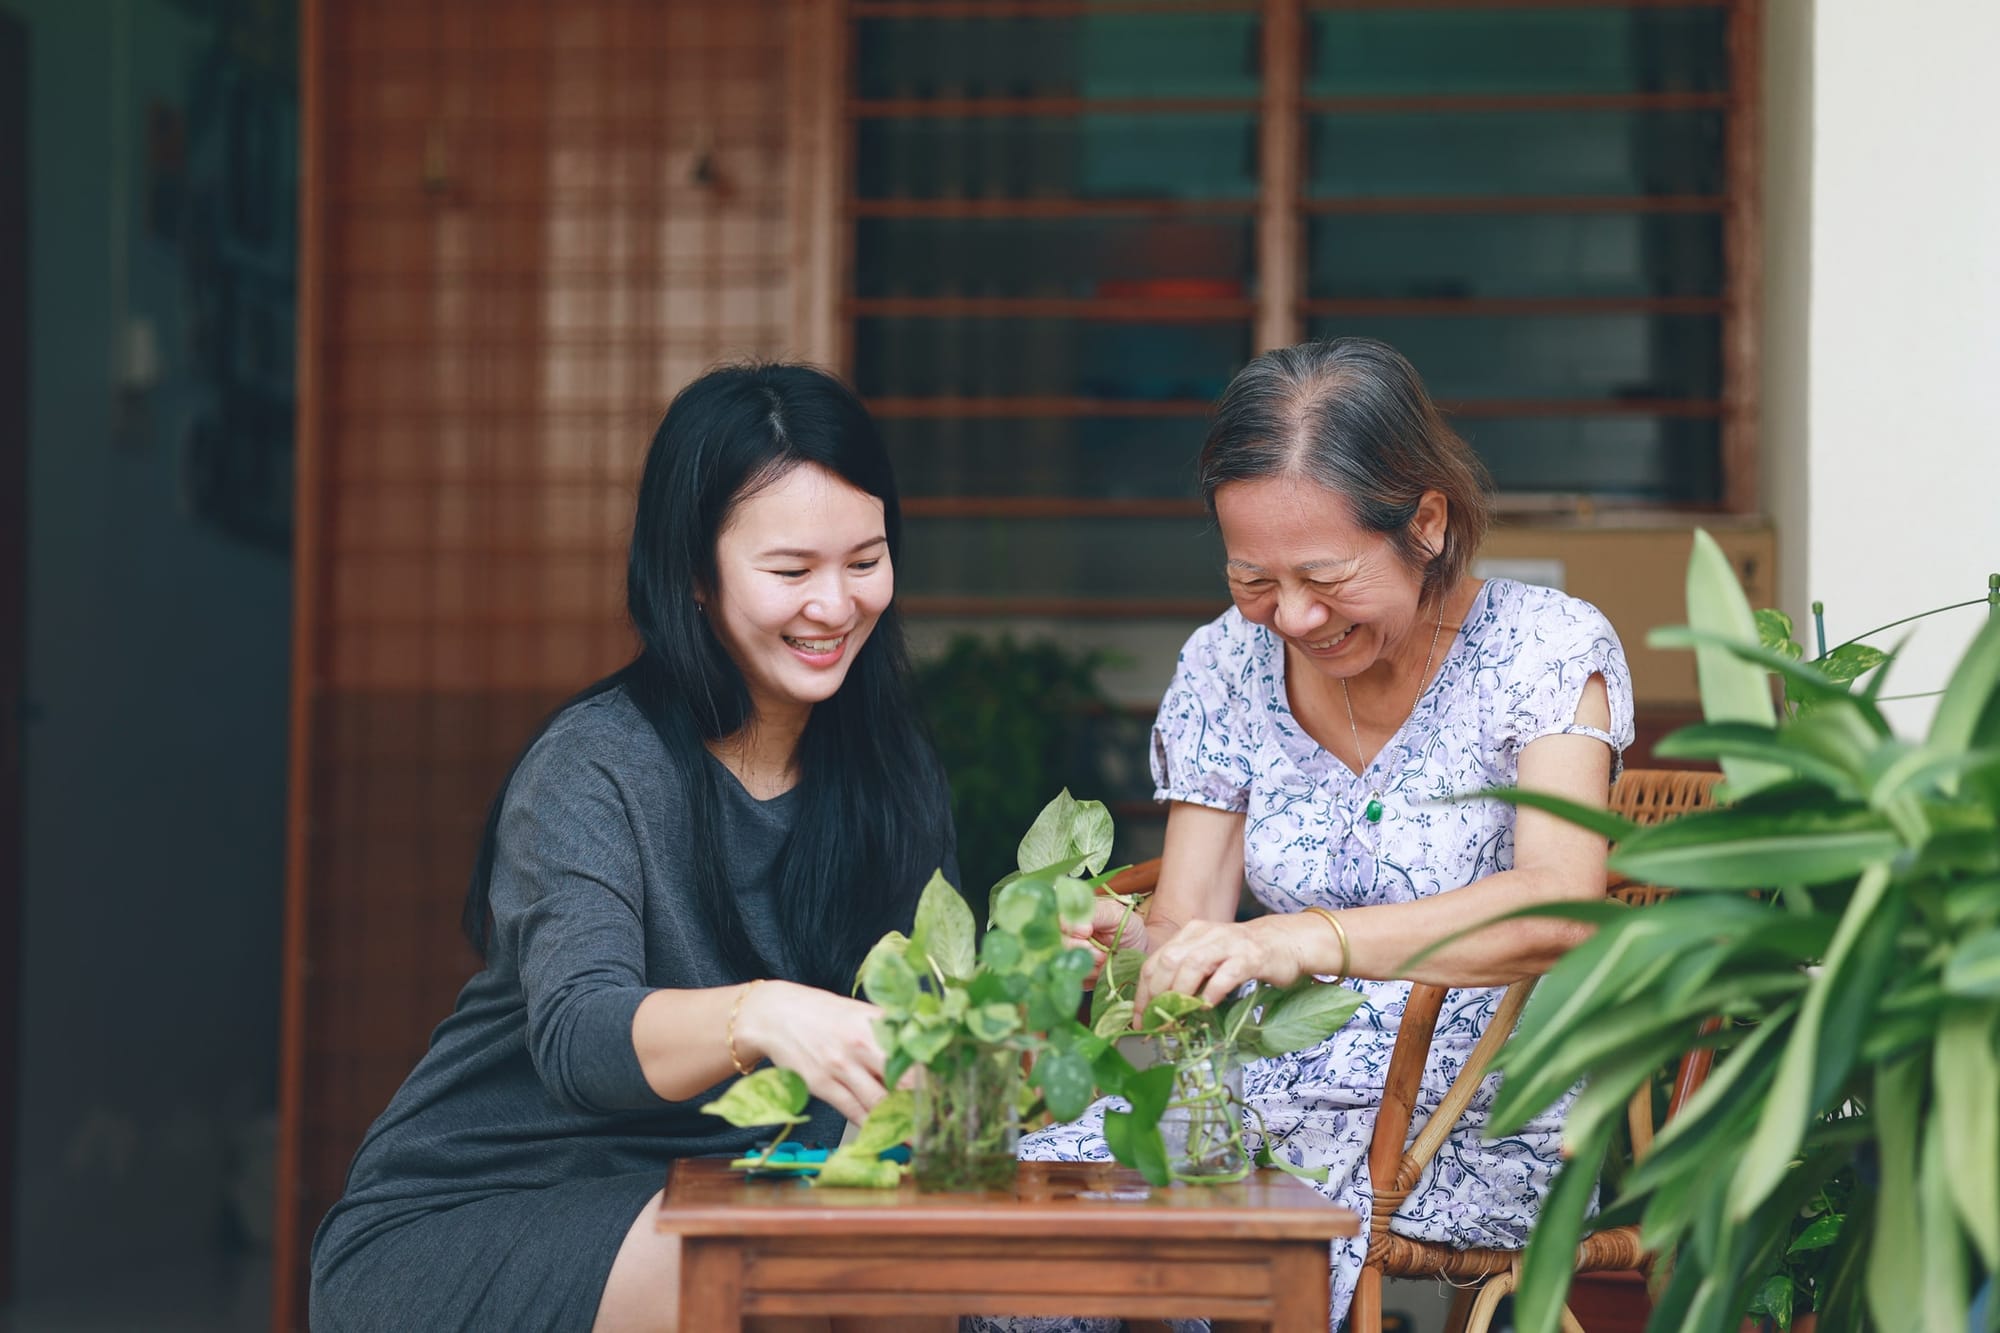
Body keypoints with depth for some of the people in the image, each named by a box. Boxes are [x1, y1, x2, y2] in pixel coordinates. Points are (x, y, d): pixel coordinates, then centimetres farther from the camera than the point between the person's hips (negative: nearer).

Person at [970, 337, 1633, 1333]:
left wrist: (1310, 940, -40)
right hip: (1272, 1093, 4)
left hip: (1482, 1134, -4)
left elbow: (1558, 908, -26)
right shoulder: (1225, 669, 5)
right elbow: (1188, 920, 1)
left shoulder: (1547, 649, -9)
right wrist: (1128, 945, -25)